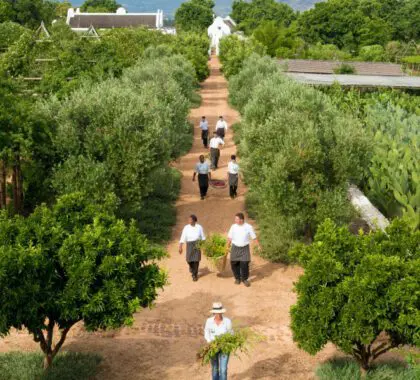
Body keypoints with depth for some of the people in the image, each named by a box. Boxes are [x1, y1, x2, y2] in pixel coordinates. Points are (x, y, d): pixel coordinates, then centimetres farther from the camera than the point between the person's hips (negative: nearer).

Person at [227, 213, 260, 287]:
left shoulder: (248, 227, -6)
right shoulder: (233, 227, -2)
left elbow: (254, 237, 0)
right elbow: (229, 237, 4)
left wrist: (259, 246, -1)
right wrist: (228, 247, 3)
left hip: (245, 248, -2)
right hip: (235, 248, 2)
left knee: (245, 264, -8)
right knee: (234, 264, 1)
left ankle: (244, 279, 9)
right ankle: (237, 278, 20)